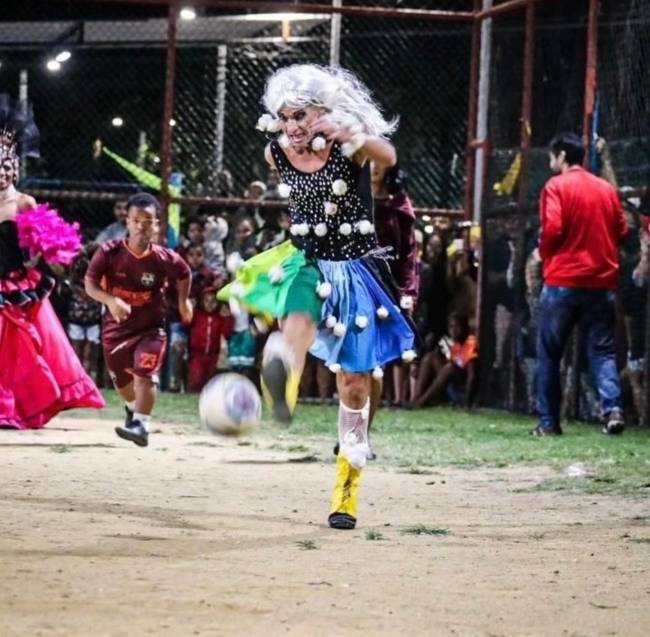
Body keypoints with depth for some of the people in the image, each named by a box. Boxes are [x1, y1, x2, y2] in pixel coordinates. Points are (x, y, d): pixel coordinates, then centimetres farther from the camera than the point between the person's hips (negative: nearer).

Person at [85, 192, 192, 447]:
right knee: (121, 379, 21)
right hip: (116, 327, 2)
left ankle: (142, 425, -23)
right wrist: (110, 300, -33)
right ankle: (133, 410, 52)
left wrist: (183, 301, 11)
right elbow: (90, 284, -17)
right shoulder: (109, 252, -18)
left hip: (150, 327, -2)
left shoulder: (166, 259, -17)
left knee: (144, 373, -24)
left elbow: (184, 274, 6)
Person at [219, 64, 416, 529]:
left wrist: (348, 135, -53)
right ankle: (281, 376, -74)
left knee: (355, 382, 4)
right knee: (299, 317, -38)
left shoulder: (351, 147, -13)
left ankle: (348, 487, 20)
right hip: (309, 264, 1)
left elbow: (388, 157, -37)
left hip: (356, 271, -1)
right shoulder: (277, 155, 0)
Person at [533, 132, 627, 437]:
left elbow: (551, 229, -14)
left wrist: (546, 257, 4)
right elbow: (621, 231, 10)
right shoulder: (606, 189, 10)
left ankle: (549, 422, 7)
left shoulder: (556, 186, -5)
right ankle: (613, 409, -15)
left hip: (562, 282, -4)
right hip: (601, 282, 4)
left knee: (549, 353, 7)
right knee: (602, 351, 6)